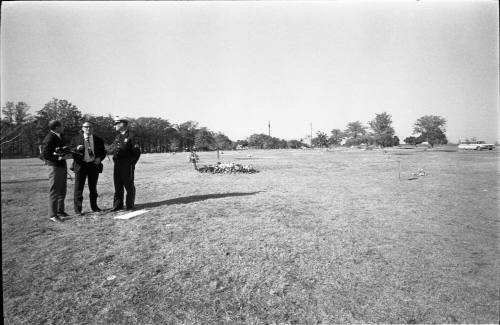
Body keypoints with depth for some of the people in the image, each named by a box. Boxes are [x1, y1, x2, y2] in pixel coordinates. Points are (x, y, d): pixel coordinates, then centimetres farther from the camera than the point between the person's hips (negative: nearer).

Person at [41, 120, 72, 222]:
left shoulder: (59, 136, 11)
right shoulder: (49, 139, -16)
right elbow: (45, 155, -20)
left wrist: (66, 154, 5)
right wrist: (60, 157, -23)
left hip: (62, 165, 9)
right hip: (55, 167, -9)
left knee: (62, 191, 17)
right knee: (54, 191, -1)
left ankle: (60, 211, 29)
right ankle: (52, 215, 8)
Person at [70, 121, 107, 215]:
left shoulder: (98, 140, 9)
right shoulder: (76, 139, 6)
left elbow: (103, 152, 12)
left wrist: (99, 158, -7)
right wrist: (77, 149, -18)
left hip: (94, 165, 2)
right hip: (80, 165, -1)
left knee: (93, 188, 12)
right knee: (78, 188, 0)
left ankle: (94, 206, 24)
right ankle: (78, 209, 9)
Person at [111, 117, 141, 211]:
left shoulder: (131, 136, -8)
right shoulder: (117, 136, 15)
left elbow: (137, 151, -9)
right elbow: (114, 149, 22)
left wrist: (132, 163, -9)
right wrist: (115, 159, 10)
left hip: (127, 165, -7)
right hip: (117, 165, 7)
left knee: (129, 185, 2)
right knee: (118, 185, 9)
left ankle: (129, 205, 12)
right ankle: (118, 205, 17)